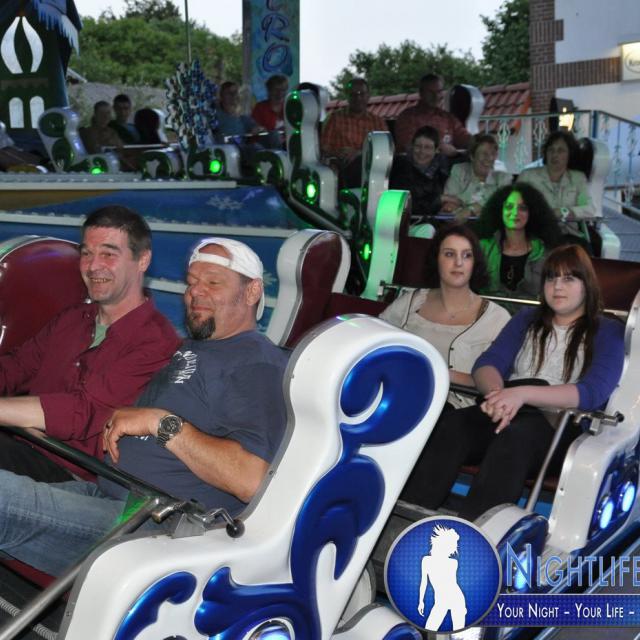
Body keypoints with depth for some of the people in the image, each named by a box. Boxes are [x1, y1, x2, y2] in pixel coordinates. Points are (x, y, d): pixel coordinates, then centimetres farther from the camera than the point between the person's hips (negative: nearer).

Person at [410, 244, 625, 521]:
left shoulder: (609, 332, 9)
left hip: (563, 427, -3)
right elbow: (486, 363, 7)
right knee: (449, 425, -29)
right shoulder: (527, 320, 22)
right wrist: (497, 393, -19)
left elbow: (594, 391, -9)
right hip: (507, 414, 4)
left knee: (513, 438, -38)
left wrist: (523, 394, -25)